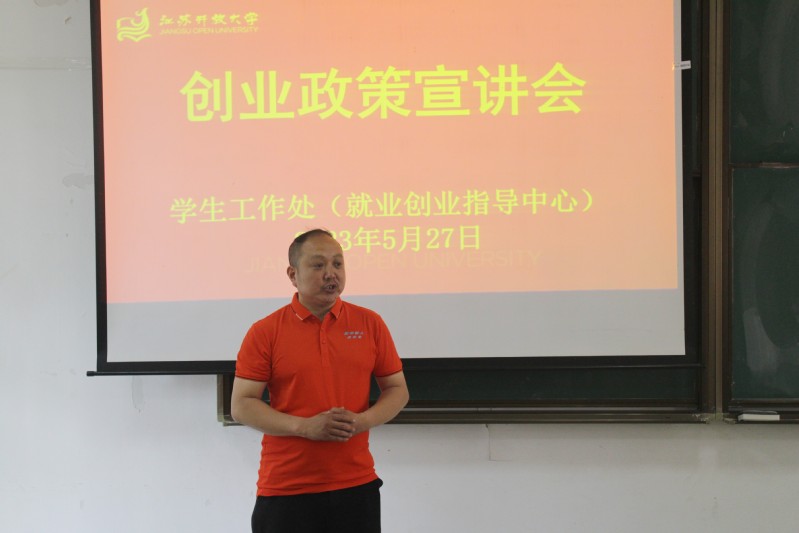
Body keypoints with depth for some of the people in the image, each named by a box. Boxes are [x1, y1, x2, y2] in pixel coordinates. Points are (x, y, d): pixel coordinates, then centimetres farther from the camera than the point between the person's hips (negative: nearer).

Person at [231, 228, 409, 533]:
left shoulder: (370, 324, 4)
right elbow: (241, 406, -4)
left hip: (356, 486, 2)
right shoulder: (265, 332, -3)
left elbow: (397, 390, 9)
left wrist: (362, 421, -11)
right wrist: (304, 427, -16)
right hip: (284, 490, -2)